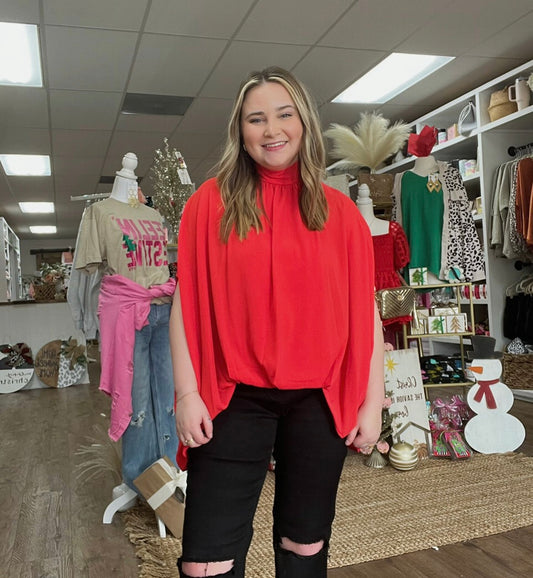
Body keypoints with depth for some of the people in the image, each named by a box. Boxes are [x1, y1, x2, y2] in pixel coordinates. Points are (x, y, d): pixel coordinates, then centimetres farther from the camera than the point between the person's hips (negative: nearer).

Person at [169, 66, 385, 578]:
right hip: (235, 399, -1)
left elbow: (365, 313, 3)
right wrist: (186, 392, -5)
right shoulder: (211, 203, 0)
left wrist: (372, 401, 2)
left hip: (320, 401, 2)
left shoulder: (340, 211, 3)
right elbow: (186, 303, -1)